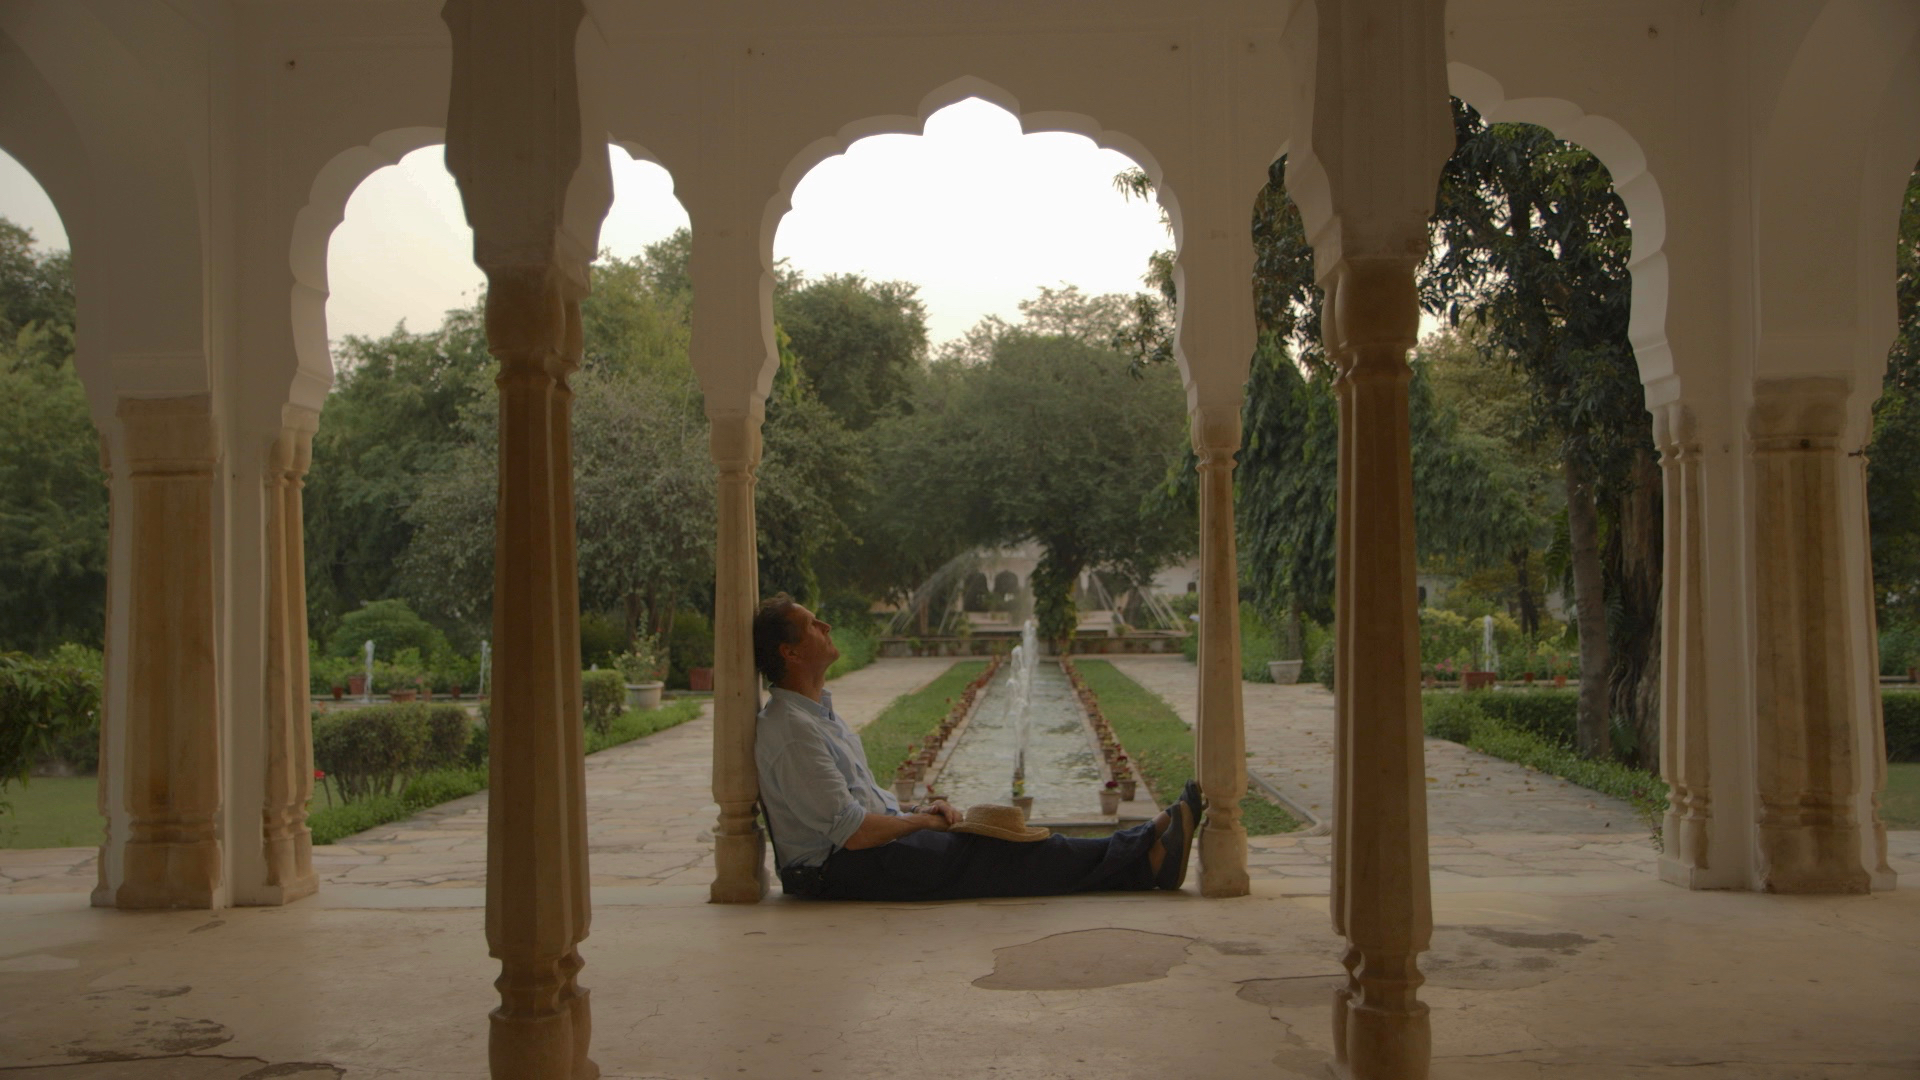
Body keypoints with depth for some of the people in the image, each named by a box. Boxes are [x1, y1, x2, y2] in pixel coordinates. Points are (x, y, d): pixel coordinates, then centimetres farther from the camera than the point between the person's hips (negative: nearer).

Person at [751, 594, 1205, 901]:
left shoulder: (818, 711, 16)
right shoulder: (790, 729, -19)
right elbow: (851, 831, -23)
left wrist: (918, 809, 6)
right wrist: (920, 821, -8)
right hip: (837, 872, -10)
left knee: (999, 843, -4)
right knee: (996, 855, -14)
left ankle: (1144, 854, -8)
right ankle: (1147, 858, -12)